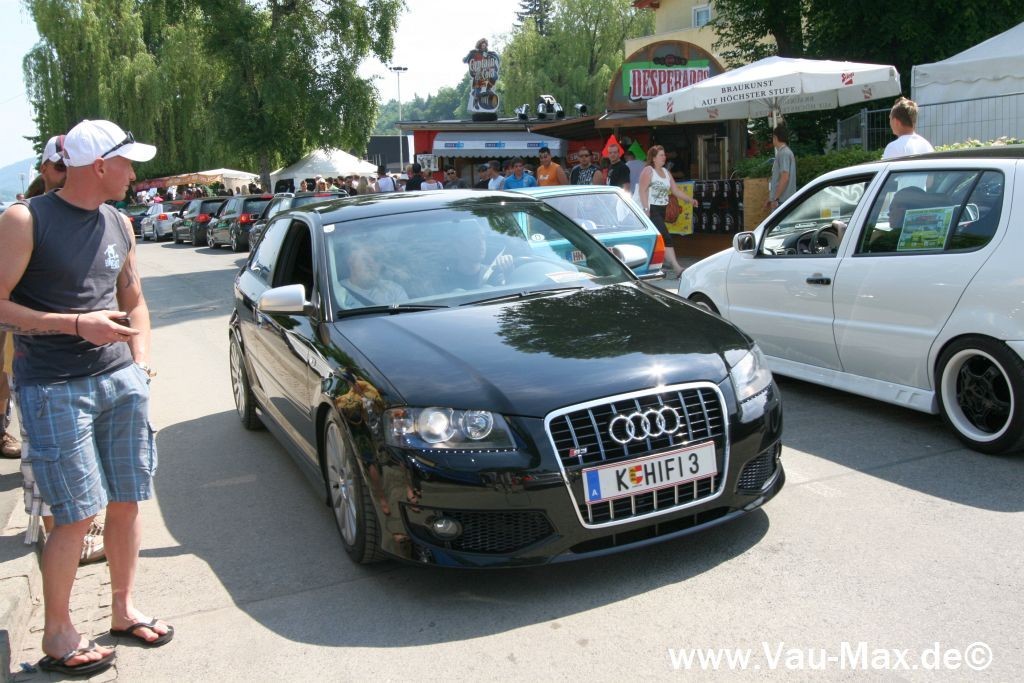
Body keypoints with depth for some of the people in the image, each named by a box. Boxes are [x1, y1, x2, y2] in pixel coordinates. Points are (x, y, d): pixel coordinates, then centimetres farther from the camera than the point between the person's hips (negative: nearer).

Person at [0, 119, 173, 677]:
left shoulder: (119, 225, 11)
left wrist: (140, 360, 8)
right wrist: (77, 324, -18)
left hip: (120, 380, 6)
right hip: (54, 390, -6)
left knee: (126, 502, 10)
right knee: (77, 516, -3)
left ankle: (123, 609, 28)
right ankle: (57, 635, 17)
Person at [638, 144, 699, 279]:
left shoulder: (666, 172, 16)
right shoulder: (648, 171, -7)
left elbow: (676, 190, 13)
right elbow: (643, 191, -14)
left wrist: (690, 200, 1)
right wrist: (646, 209, -23)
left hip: (661, 209, 8)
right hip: (651, 209, -8)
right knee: (666, 237, -16)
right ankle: (677, 267, -23)